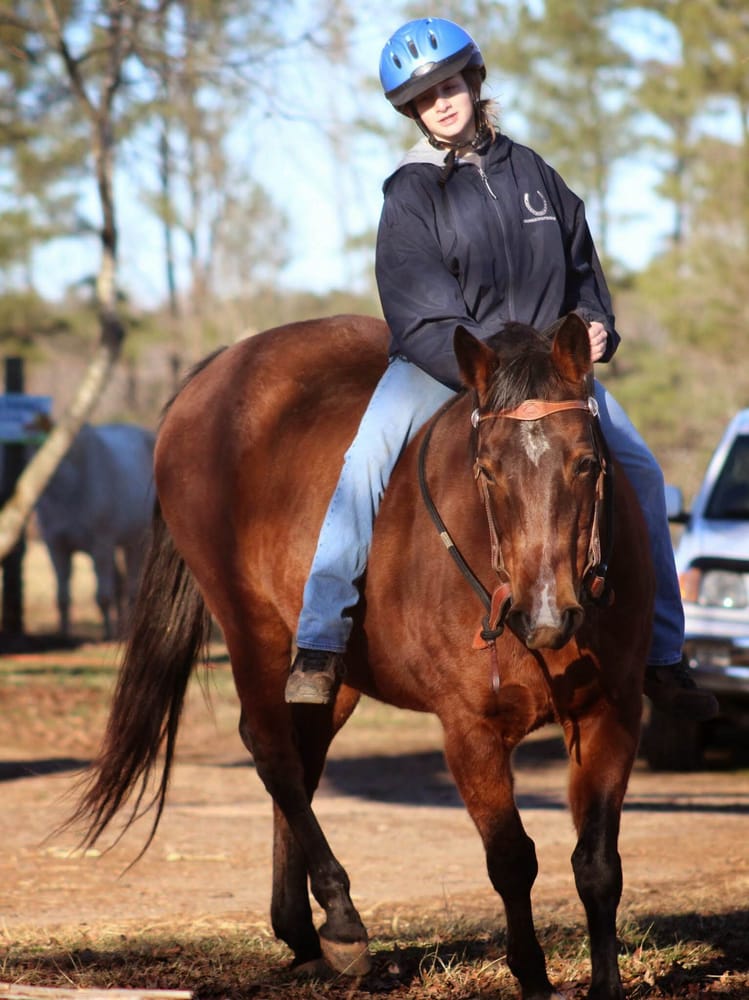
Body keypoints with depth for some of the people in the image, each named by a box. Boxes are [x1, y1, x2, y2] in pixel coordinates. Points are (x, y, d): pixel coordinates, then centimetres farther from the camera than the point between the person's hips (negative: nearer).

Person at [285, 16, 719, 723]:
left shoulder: (532, 173, 7)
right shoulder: (412, 194, -5)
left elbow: (582, 267, 21)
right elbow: (425, 323, -13)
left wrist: (594, 326, 1)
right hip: (439, 365, -4)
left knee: (640, 473, -6)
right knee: (366, 460, -29)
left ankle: (662, 658, 6)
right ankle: (319, 647, -25)